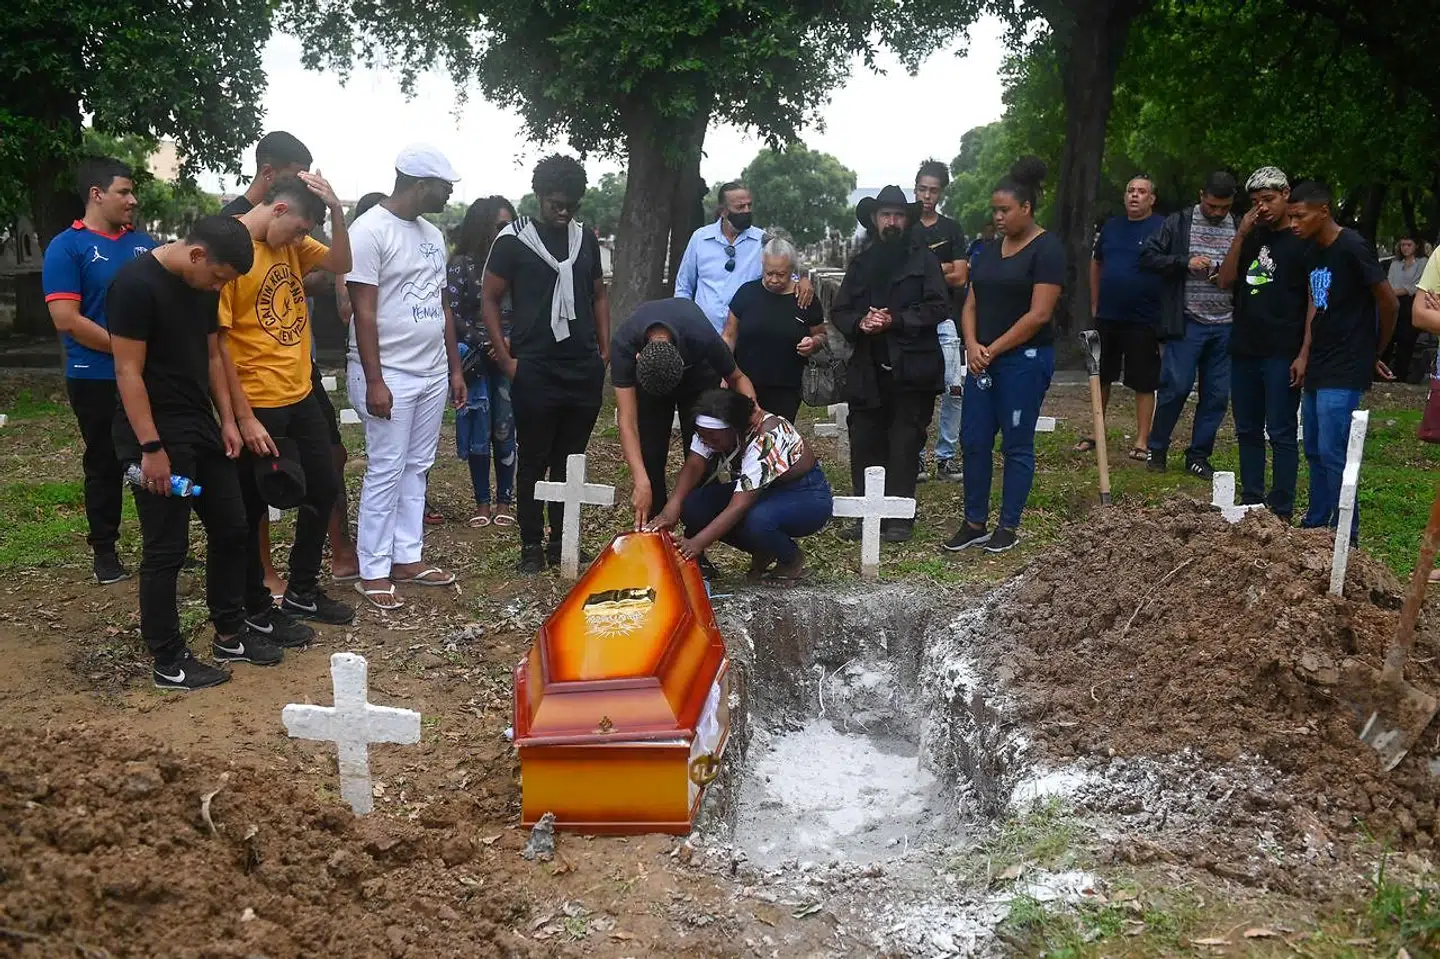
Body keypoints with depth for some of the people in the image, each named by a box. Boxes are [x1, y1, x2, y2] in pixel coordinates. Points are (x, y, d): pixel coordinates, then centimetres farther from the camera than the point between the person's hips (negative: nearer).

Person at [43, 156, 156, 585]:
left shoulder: (144, 243, 8)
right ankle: (104, 550, 19)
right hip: (97, 380, -5)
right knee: (105, 465, 7)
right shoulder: (66, 248, -7)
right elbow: (66, 320, -15)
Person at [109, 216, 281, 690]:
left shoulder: (202, 287, 7)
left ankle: (230, 634, 28)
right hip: (158, 438, -8)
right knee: (166, 550, -1)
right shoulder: (135, 284, -19)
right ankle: (168, 661, 11)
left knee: (231, 530, 14)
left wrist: (227, 420, 10)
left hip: (202, 430, 9)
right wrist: (151, 447, -21)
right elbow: (128, 371, -20)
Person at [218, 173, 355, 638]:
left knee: (324, 488, 18)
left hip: (302, 395, 8)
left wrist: (337, 210, -9)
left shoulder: (290, 242, 5)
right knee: (252, 508, 7)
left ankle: (302, 590, 34)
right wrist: (244, 418, -18)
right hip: (259, 406, -8)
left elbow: (340, 264, 7)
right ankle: (257, 609, 23)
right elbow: (215, 344, -18)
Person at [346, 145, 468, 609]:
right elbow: (363, 311, -15)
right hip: (390, 374, -8)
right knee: (386, 472, -3)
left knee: (416, 469, 12)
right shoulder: (371, 230, -12)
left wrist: (455, 368, 16)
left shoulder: (432, 234, 13)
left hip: (432, 374, 8)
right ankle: (373, 571, 6)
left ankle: (407, 557, 21)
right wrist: (374, 381, -19)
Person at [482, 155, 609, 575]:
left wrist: (605, 349, 9)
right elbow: (489, 299, -2)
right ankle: (532, 546, 12)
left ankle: (563, 542, 20)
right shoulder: (514, 239, -4)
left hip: (584, 370, 4)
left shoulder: (585, 239, 10)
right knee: (533, 462, 3)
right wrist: (506, 359, -7)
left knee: (570, 461, 10)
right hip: (535, 371, -4)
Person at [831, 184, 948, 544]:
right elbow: (839, 311, 13)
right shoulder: (861, 262, 18)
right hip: (867, 369, 4)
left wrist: (895, 320, -13)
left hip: (911, 369, -4)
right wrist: (860, 323, -8)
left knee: (905, 445, -2)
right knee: (864, 444, 3)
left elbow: (938, 307, -4)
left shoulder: (923, 259, 6)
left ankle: (899, 518, 3)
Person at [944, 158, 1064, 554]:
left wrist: (993, 349, -12)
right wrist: (972, 345, -7)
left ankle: (1009, 527, 12)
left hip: (1025, 358, -7)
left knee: (1016, 444, 2)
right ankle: (974, 523, 16)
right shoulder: (990, 250, 13)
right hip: (983, 359, 7)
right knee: (973, 440, 6)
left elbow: (1039, 314, -15)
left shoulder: (1047, 248, -8)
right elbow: (971, 304, 11)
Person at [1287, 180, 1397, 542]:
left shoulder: (1352, 248, -15)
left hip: (1344, 373, -9)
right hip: (1318, 369, 9)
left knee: (1332, 454, -9)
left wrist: (1375, 353, 1)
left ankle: (1345, 538, -1)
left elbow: (1389, 304, -11)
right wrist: (1305, 355, 6)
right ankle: (1315, 525, 24)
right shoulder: (1314, 251, 10)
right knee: (1314, 451, 14)